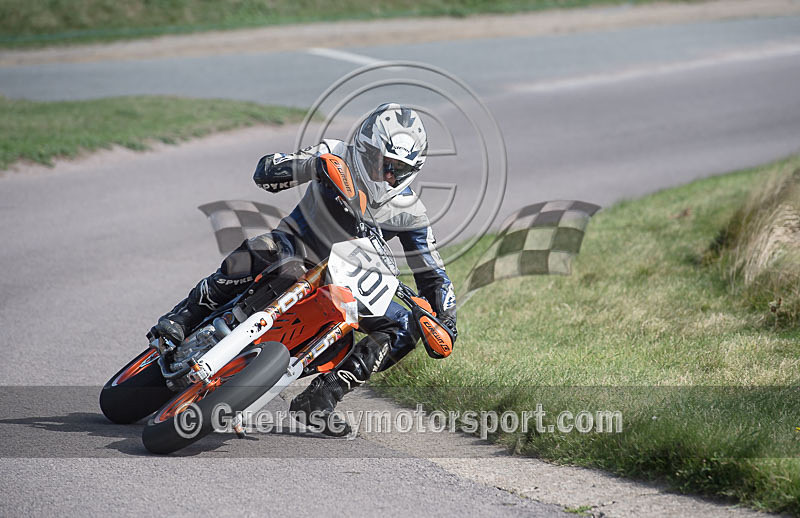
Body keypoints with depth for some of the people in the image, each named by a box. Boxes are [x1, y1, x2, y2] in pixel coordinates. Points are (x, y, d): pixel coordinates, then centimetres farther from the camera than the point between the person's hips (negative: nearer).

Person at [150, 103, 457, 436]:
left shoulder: (409, 213, -9)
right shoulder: (338, 157, -14)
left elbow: (432, 274, -3)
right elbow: (265, 172, -21)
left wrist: (445, 319, -21)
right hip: (294, 247, -3)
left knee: (403, 328, -14)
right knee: (252, 257, -38)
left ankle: (320, 398, -17)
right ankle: (177, 323, -30)